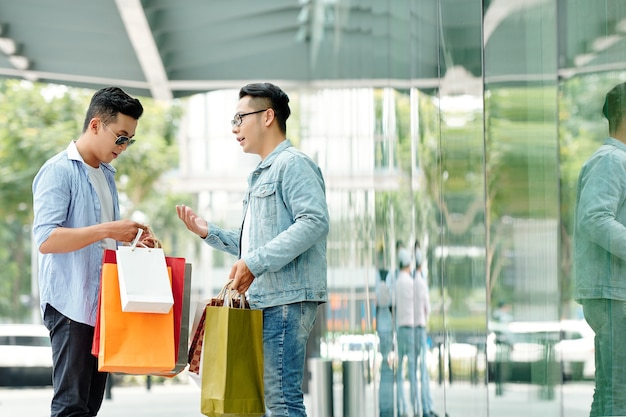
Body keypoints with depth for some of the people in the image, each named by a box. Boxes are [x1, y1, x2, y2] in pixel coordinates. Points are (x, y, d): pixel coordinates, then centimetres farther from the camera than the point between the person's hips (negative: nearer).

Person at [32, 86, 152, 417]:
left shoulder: (106, 174, 18)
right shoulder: (59, 170, -8)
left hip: (102, 303, 8)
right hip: (72, 304, -8)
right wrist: (107, 231, -23)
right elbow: (45, 238, -20)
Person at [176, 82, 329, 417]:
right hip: (267, 301, 11)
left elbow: (314, 221, -21)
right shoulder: (262, 174, 25)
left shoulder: (292, 164, -7)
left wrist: (255, 263, -23)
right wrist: (209, 232, 18)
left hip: (288, 299, -11)